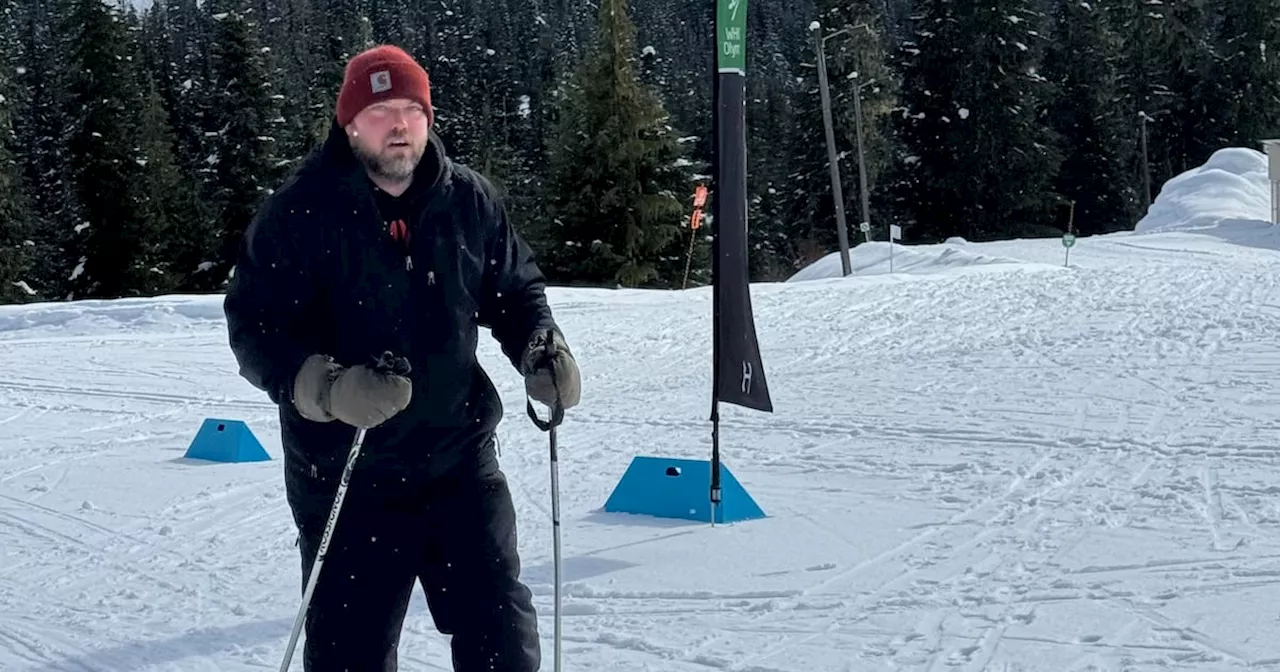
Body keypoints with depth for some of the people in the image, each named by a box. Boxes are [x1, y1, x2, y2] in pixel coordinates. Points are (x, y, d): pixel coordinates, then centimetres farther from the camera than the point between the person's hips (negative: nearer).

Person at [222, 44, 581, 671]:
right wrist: (327, 387, -27)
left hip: (460, 461, 3)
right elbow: (254, 327, -11)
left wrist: (541, 349, -6)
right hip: (345, 476, -2)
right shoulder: (299, 212, -11)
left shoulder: (469, 200, 0)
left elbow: (515, 289, 14)